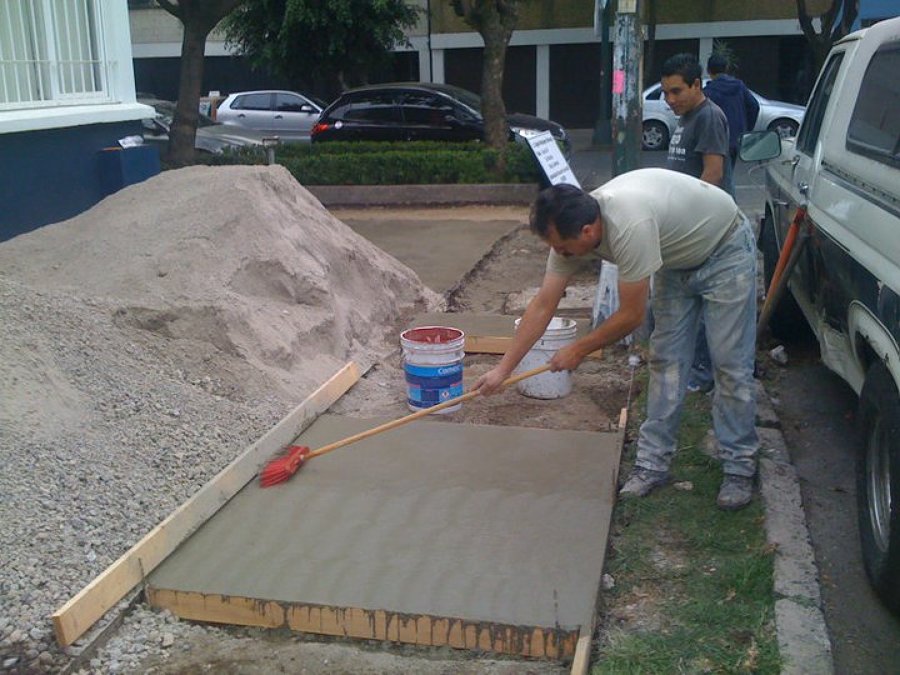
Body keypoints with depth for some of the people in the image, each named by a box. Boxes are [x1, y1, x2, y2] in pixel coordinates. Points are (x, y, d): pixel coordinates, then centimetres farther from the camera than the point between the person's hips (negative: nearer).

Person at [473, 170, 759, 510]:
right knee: (665, 358, 3)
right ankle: (653, 463, 10)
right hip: (678, 257, 7)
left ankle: (739, 468, 7)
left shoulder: (629, 226, -41)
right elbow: (542, 306, -11)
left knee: (731, 364, -6)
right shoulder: (572, 229, -18)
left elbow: (631, 315, -30)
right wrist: (503, 368, -10)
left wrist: (579, 350, -16)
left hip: (725, 249, -7)